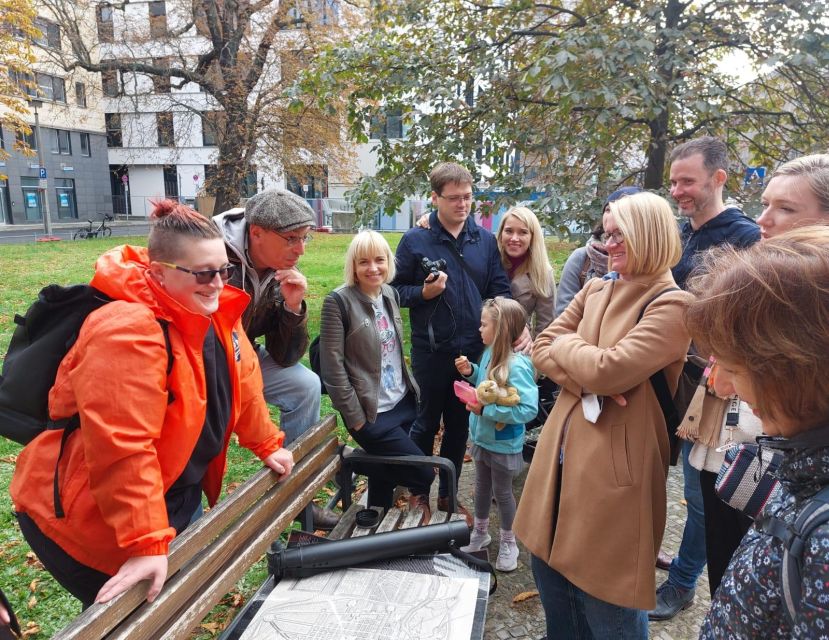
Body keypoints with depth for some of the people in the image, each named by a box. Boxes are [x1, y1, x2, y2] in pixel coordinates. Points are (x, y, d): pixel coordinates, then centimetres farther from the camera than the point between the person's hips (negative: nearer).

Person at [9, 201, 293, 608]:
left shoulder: (214, 313, -3)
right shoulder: (127, 332, -31)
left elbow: (242, 382, 10)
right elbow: (122, 450, -34)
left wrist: (267, 445, 15)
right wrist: (146, 544, -32)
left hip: (172, 496, 8)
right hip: (88, 516, -8)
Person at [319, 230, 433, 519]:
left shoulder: (390, 293, 5)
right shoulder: (339, 302, -15)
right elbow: (332, 365, -16)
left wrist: (411, 388, 12)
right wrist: (355, 417, -15)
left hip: (404, 403, 6)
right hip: (372, 413, -6)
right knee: (424, 472, -3)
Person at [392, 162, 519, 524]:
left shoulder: (485, 240, 3)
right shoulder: (415, 240, -5)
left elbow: (500, 291, 3)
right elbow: (396, 289, -1)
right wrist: (424, 293, -19)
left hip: (474, 350, 3)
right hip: (432, 351, -3)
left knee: (459, 426, 15)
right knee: (426, 424, 12)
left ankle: (447, 495, 34)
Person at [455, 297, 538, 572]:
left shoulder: (516, 366, -30)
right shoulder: (490, 352, -7)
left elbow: (529, 408, -33)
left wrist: (485, 410, -32)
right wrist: (471, 371, -7)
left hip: (503, 443, -7)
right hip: (482, 436, 7)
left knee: (502, 491, 13)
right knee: (482, 486, 23)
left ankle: (508, 542, 37)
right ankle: (480, 532, 45)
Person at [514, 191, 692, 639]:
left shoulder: (672, 305, -14)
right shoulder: (594, 290, 8)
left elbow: (607, 370, -24)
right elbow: (540, 350, 4)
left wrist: (565, 343, -5)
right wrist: (589, 382, -13)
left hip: (614, 466, -7)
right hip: (563, 451, 7)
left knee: (605, 599, 10)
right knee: (550, 566, 23)